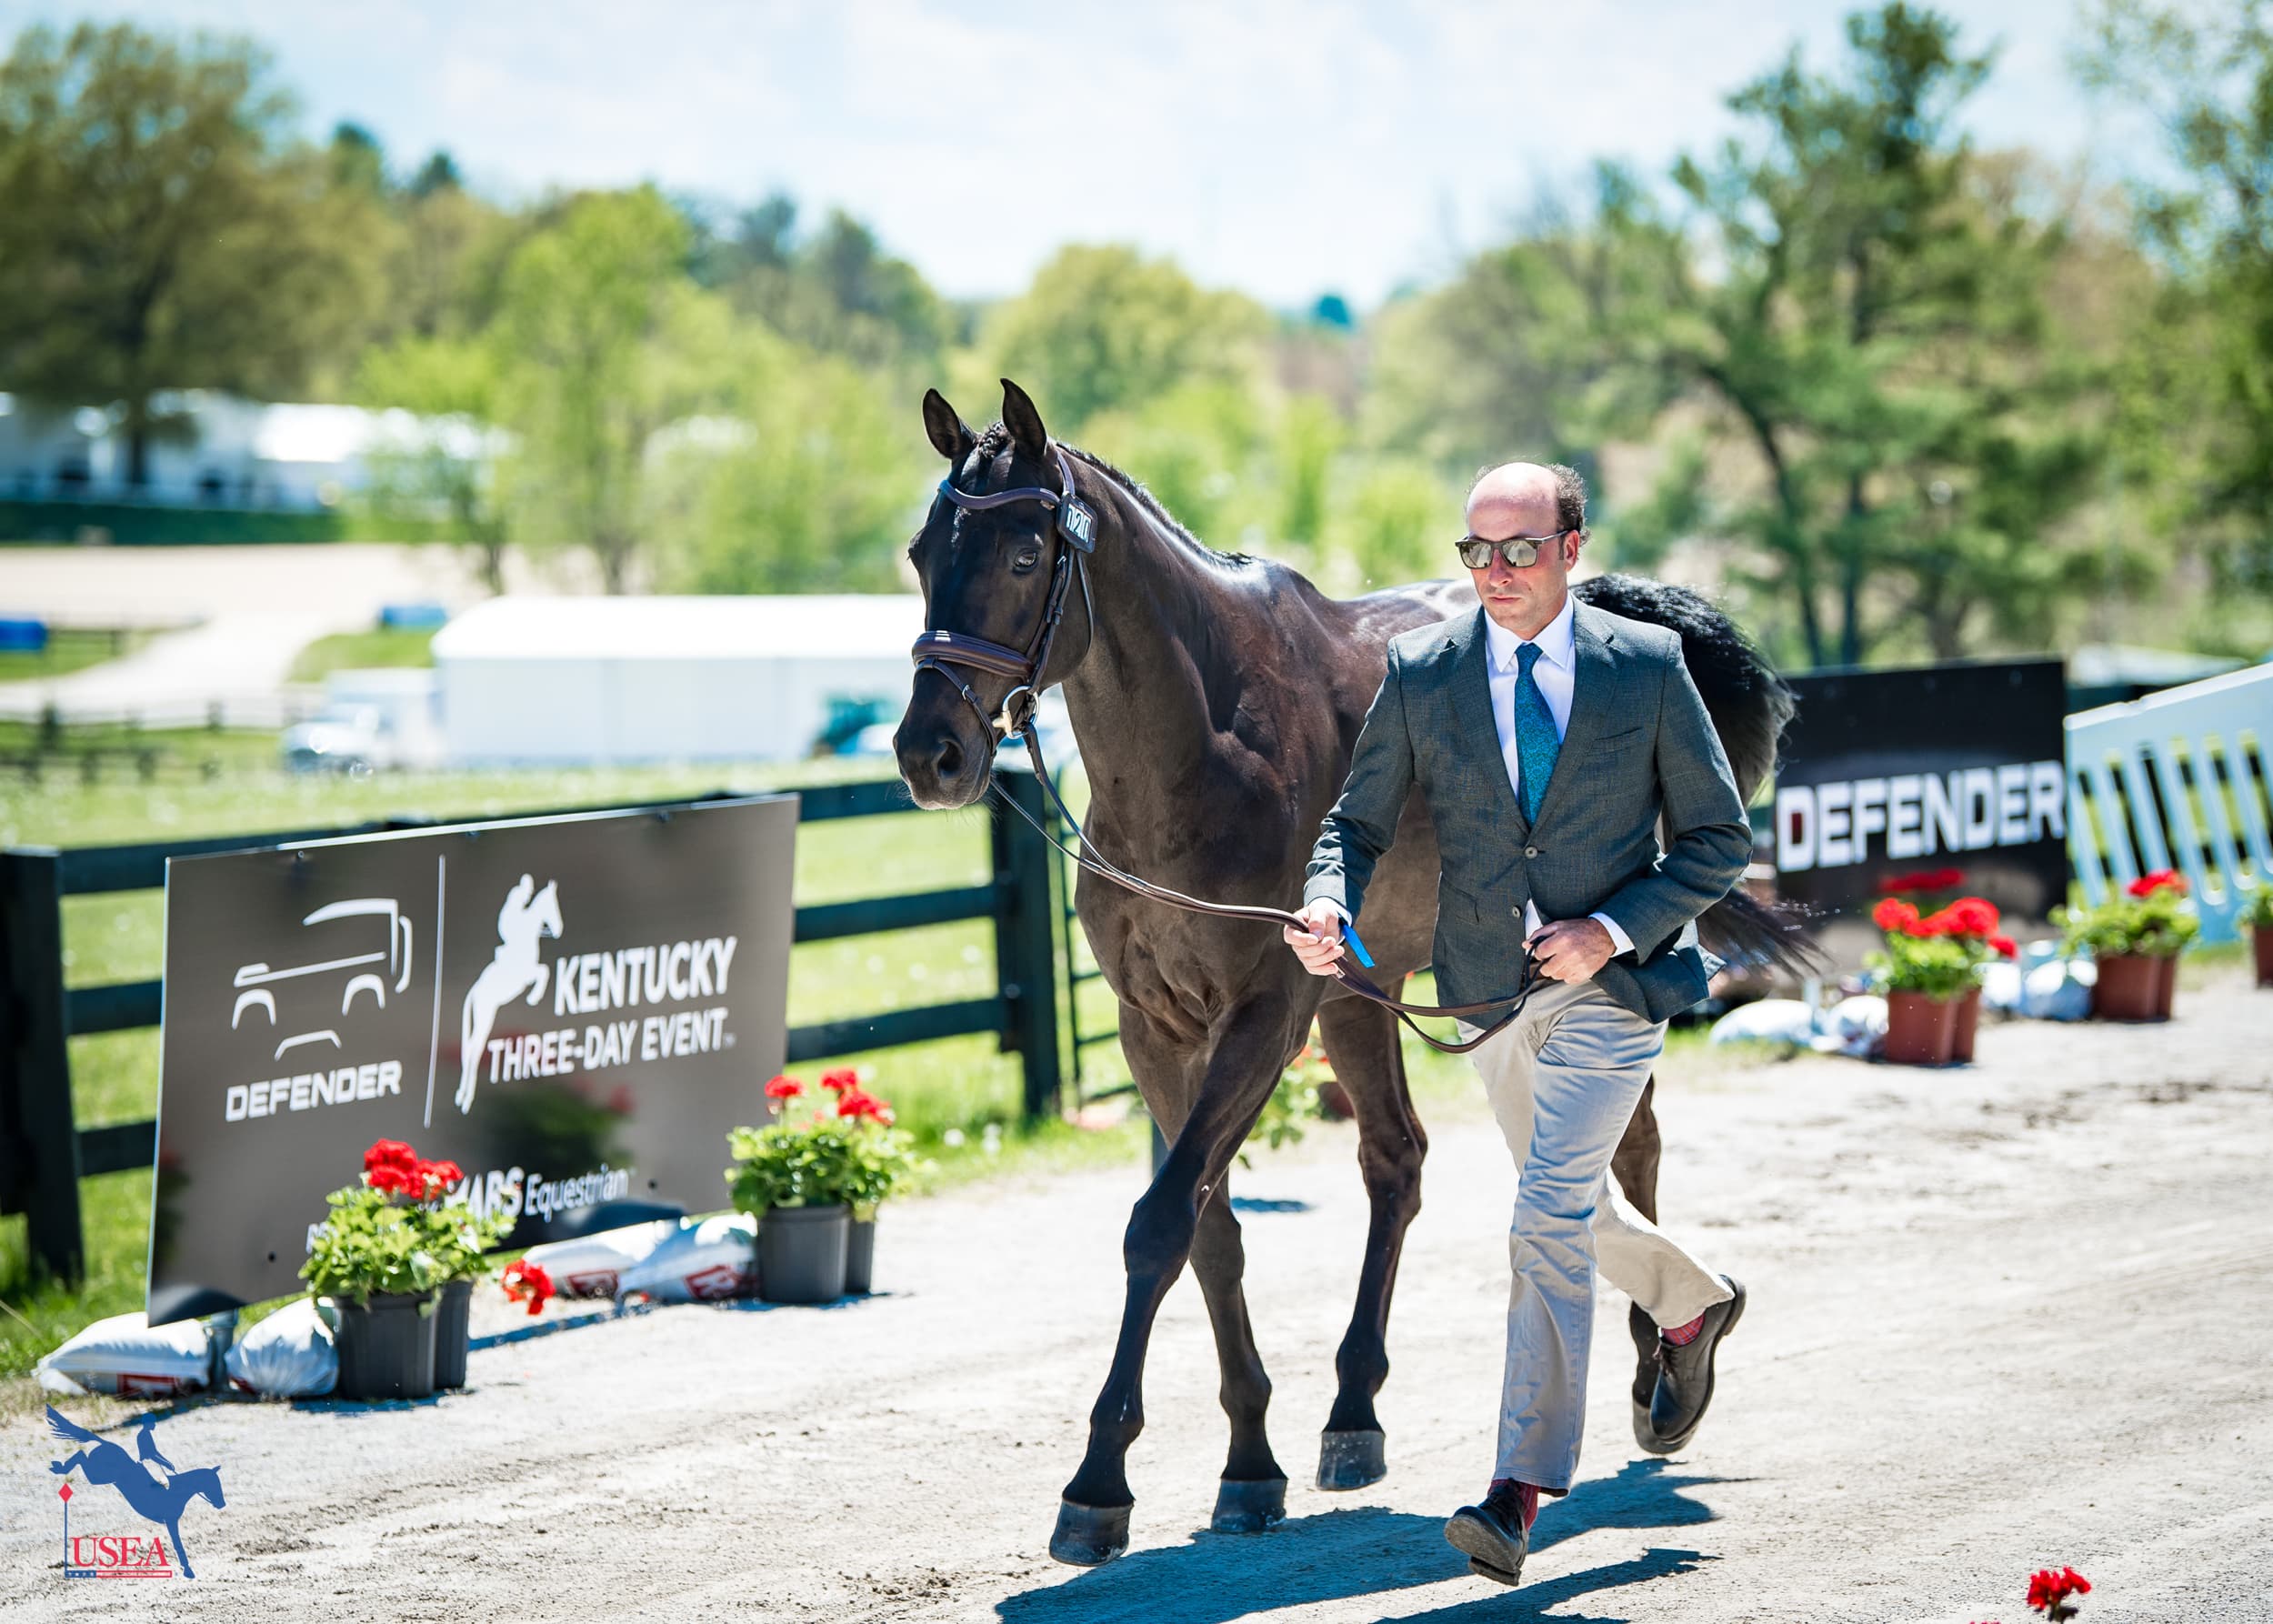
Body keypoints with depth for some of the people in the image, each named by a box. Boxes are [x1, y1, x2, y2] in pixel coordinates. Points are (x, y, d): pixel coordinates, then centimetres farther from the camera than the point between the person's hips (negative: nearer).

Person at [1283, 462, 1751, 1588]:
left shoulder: (1647, 664, -6)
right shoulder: (1419, 673, -1)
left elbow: (1717, 837, -1)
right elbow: (1361, 821, 1)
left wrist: (1615, 929, -15)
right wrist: (1330, 905, -22)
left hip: (1610, 987, -4)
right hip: (1490, 990, 4)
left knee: (1549, 1221, -15)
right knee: (1572, 1206, 21)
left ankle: (1521, 1491, -14)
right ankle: (1691, 1307, 53)